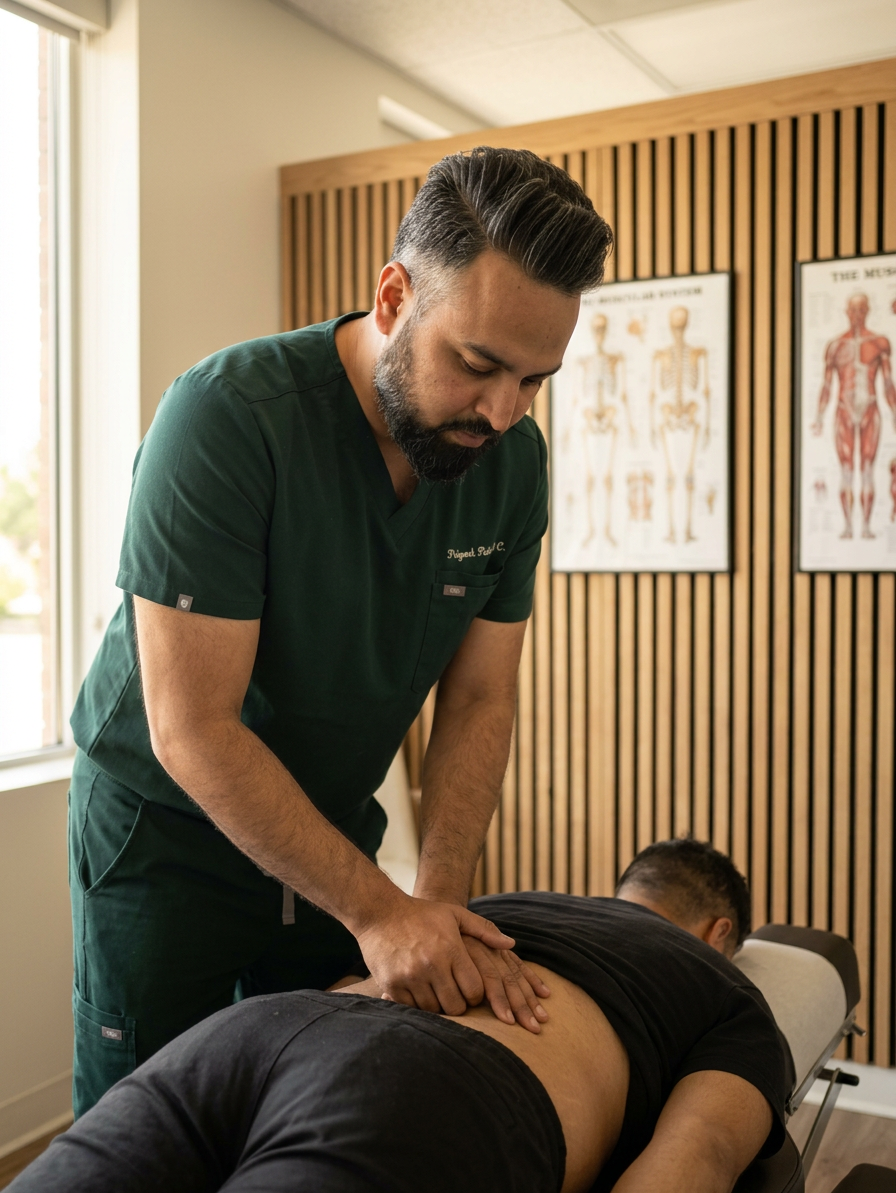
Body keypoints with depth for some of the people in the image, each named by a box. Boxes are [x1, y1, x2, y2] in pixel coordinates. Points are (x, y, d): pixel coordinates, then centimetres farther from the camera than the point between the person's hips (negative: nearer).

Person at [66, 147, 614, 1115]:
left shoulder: (514, 458, -10)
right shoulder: (227, 417, -28)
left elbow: (478, 702, -7)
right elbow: (192, 731, -28)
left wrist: (438, 898, -18)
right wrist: (376, 910, -26)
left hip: (336, 827, 5)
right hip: (166, 828, -4)